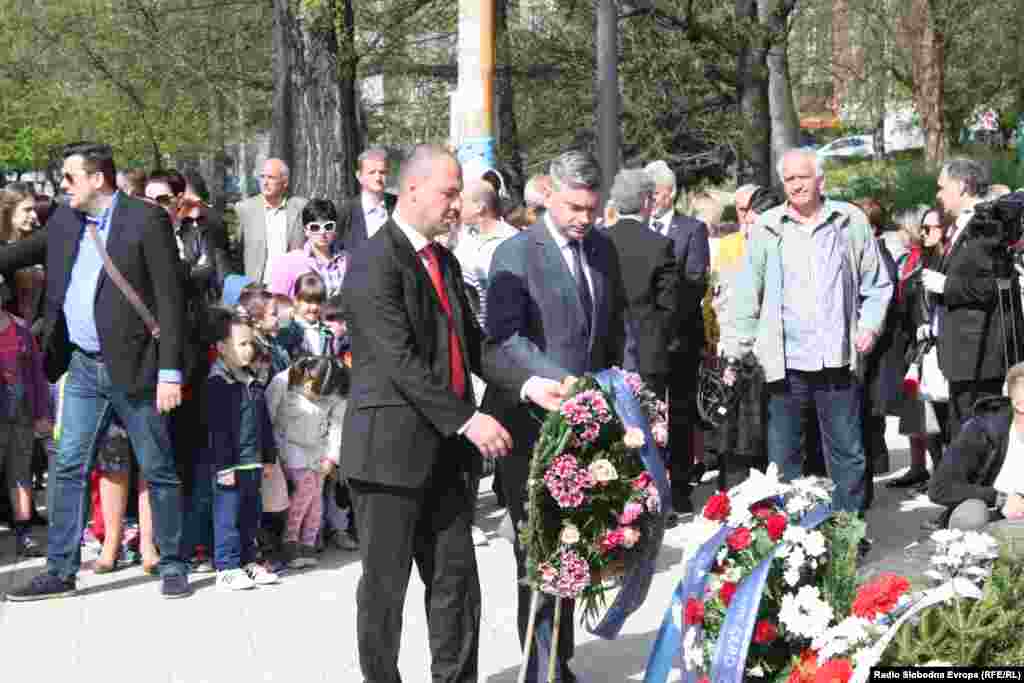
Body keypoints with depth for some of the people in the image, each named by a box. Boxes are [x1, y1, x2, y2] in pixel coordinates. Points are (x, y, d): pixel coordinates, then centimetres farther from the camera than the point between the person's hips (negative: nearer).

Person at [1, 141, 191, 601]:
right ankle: (60, 571, 12)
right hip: (83, 368, 6)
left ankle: (172, 565, 17)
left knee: (159, 471, 5)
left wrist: (171, 371, -16)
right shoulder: (64, 221, 9)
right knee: (67, 469, 5)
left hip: (132, 368, -6)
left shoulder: (146, 219, -9)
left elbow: (170, 297, -12)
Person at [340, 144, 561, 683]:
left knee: (457, 578, 10)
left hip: (442, 451, 8)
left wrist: (528, 384, -1)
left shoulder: (444, 262, 15)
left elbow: (470, 344, 14)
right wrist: (466, 420, -21)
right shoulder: (374, 262, -13)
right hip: (391, 450, -8)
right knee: (385, 585, 4)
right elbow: (401, 360, -20)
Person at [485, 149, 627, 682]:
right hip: (533, 421, -6)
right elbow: (505, 337, -20)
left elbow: (616, 326, 19)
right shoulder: (515, 254, -10)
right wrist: (563, 384, -29)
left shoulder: (603, 248, 11)